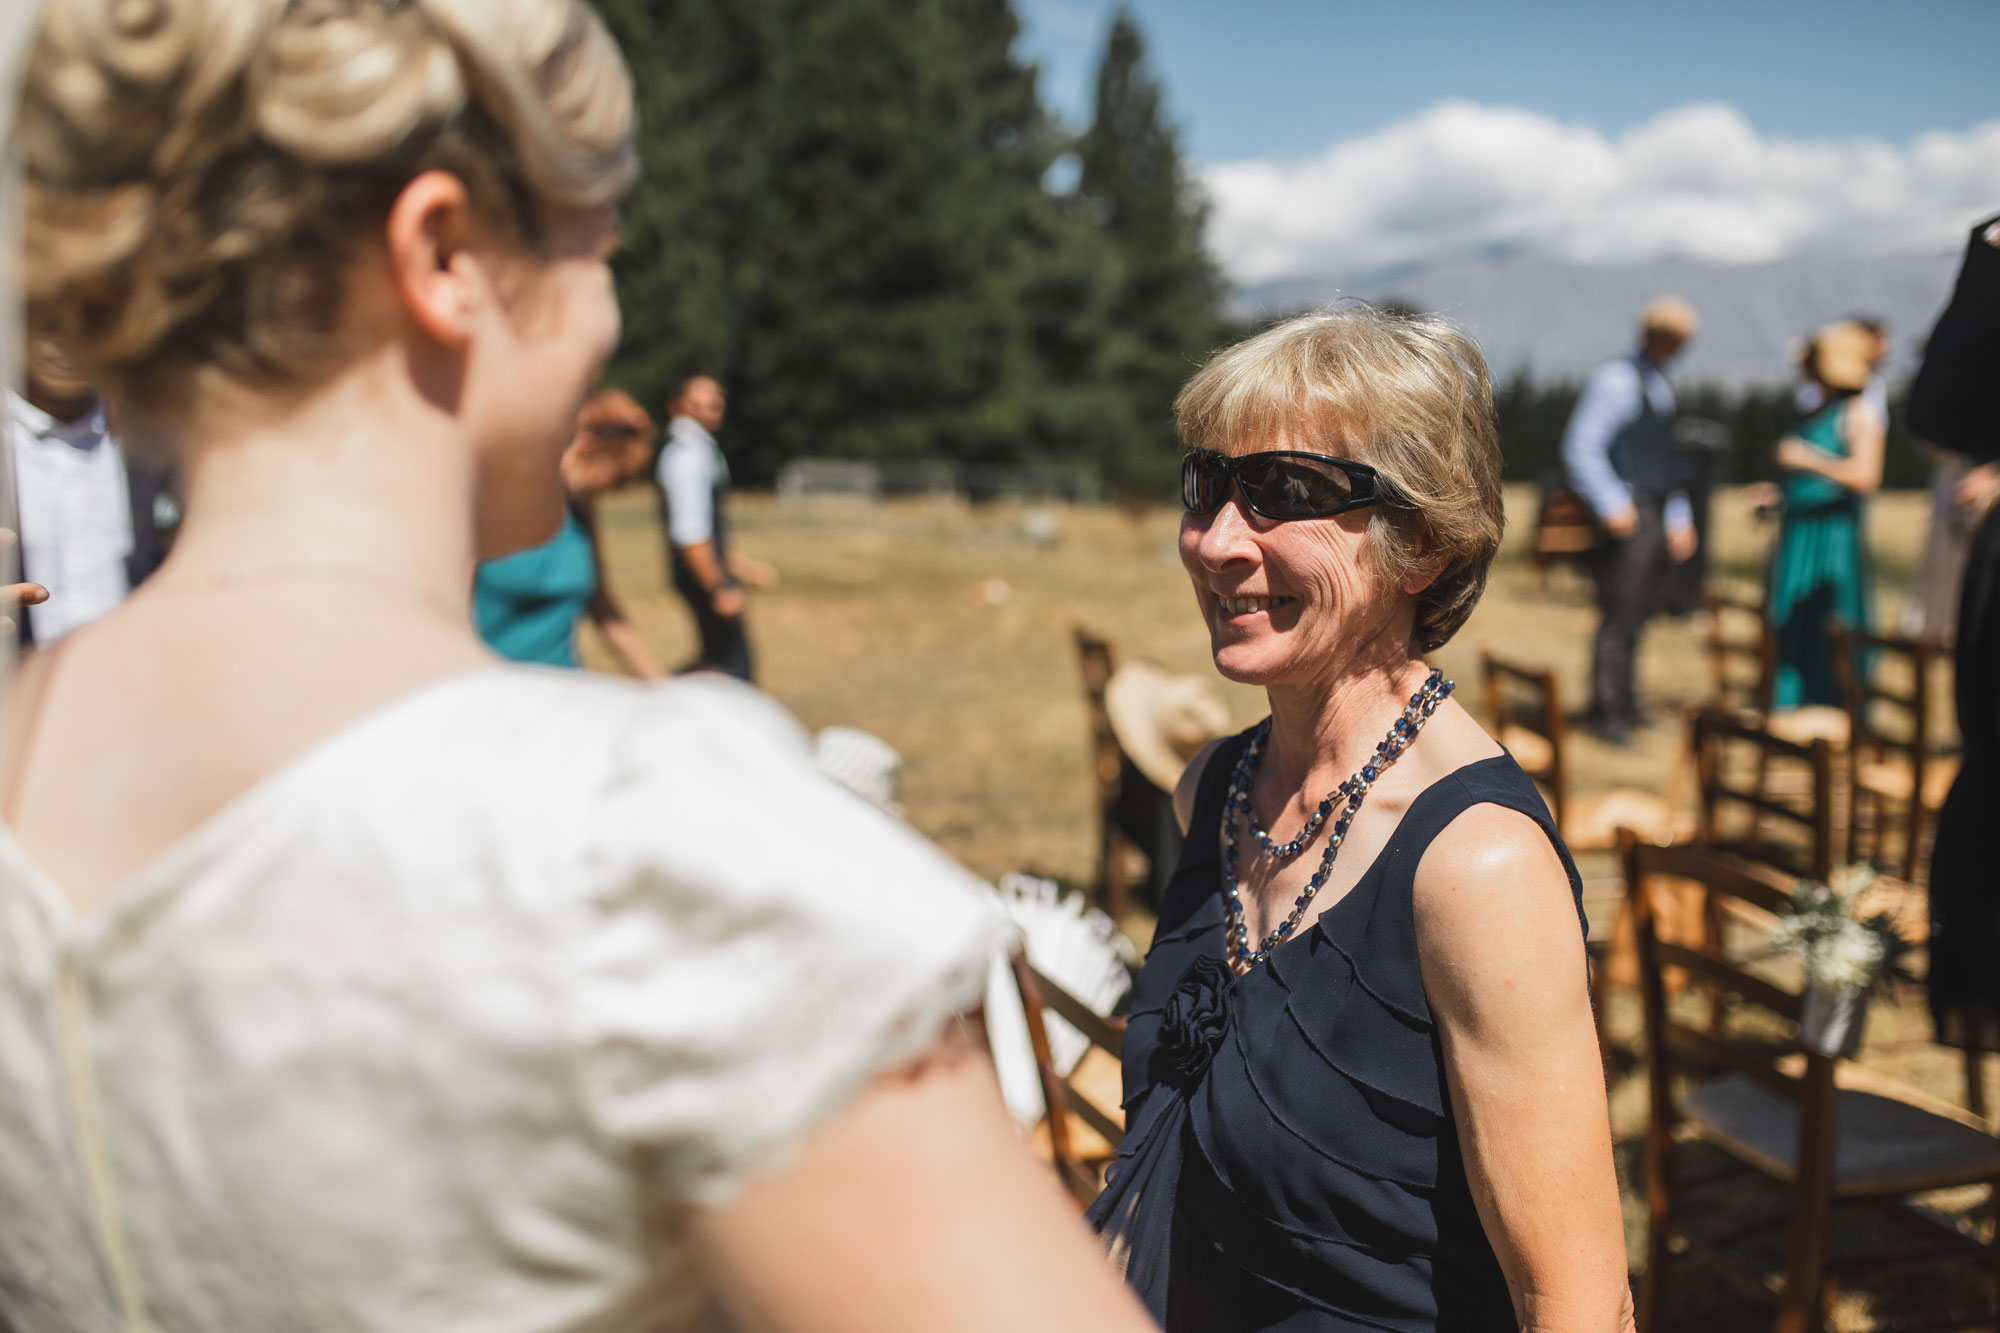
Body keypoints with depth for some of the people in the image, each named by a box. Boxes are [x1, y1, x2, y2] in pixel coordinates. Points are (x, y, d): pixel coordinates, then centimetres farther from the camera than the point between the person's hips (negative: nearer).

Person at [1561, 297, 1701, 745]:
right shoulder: (1615, 378, -7)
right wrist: (1612, 505, -20)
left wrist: (1679, 518, 24)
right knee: (1620, 615, -8)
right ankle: (1606, 712, 0)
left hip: (1658, 514, 8)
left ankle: (1626, 706, 20)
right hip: (1628, 515, -8)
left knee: (1639, 611, 11)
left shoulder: (1661, 386, 21)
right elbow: (1580, 447, -15)